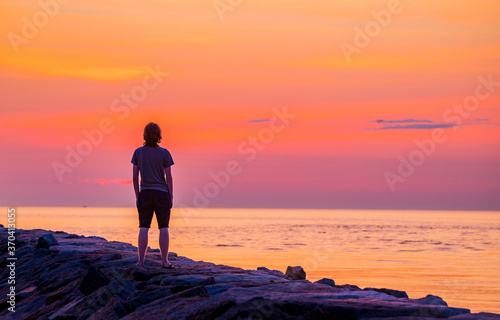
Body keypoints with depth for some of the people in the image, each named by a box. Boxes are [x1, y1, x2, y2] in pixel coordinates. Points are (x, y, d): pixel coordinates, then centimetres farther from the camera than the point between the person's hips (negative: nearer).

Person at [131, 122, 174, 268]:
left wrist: (137, 196, 9)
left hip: (145, 193, 2)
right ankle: (164, 261, -1)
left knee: (143, 228, 3)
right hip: (161, 193, -2)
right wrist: (171, 196, 1)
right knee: (163, 228, 1)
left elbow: (134, 177, 1)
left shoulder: (138, 152, 0)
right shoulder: (164, 153, -6)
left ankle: (141, 261, 2)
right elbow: (169, 177, -6)